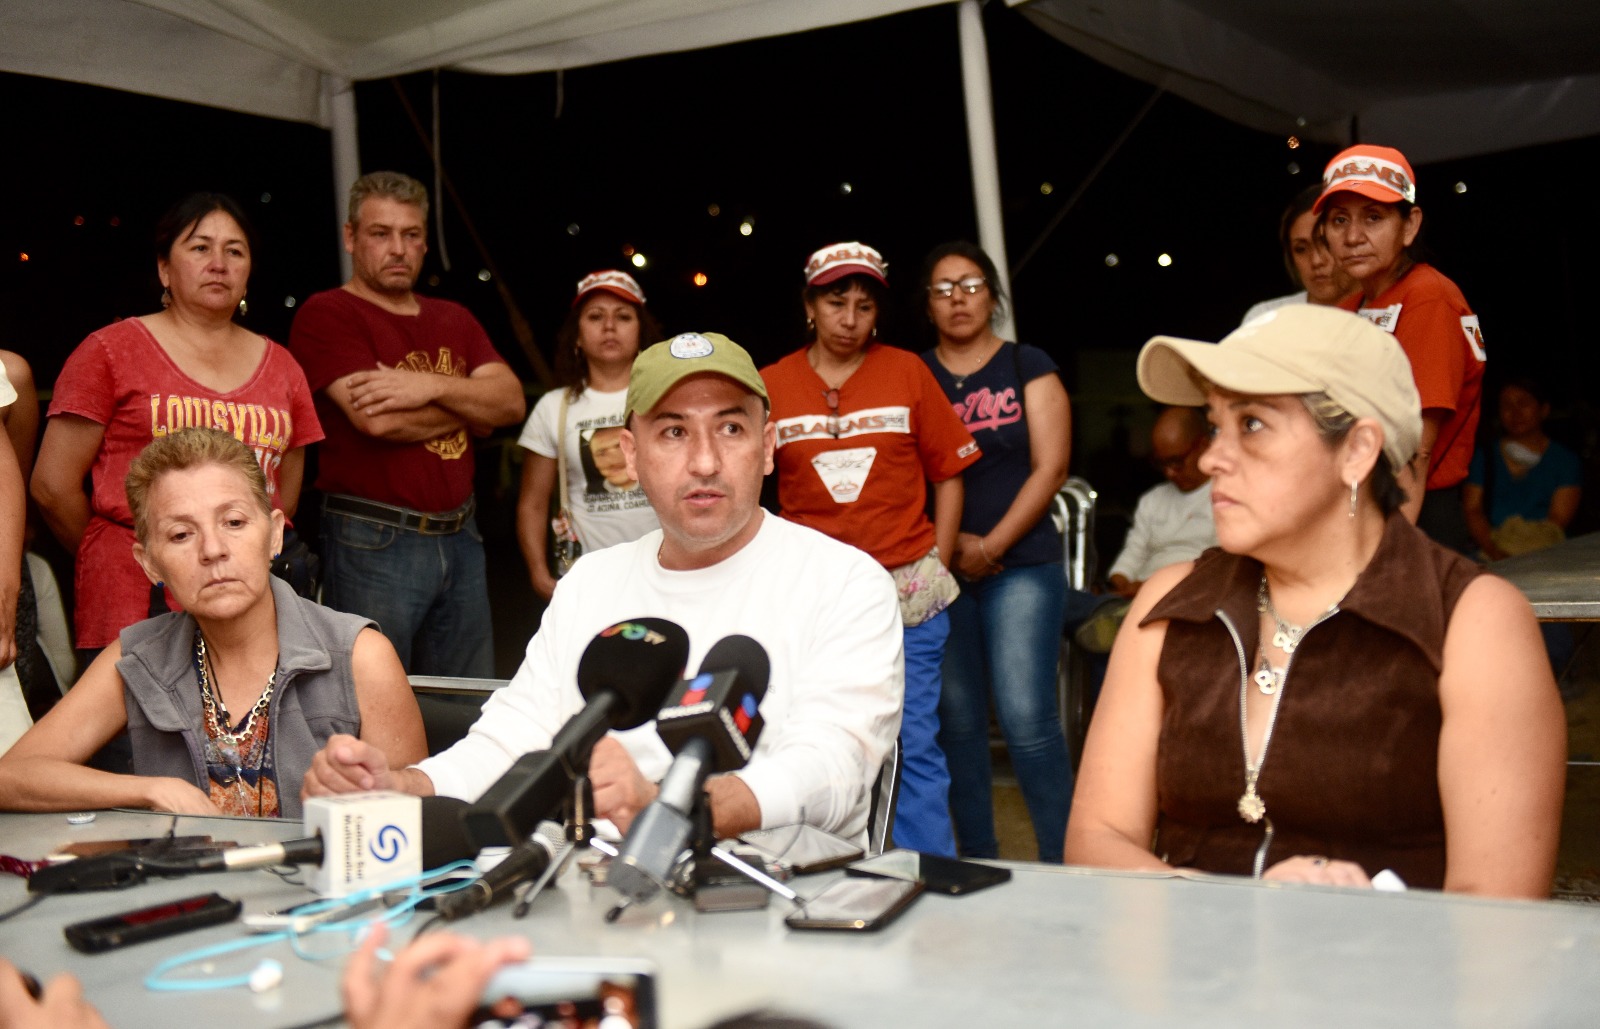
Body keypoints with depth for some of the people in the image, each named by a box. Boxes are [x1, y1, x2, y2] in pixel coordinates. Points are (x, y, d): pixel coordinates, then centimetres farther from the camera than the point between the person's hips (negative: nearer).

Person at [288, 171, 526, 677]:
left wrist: (430, 386, -14)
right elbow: (377, 419, -18)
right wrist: (471, 406, -2)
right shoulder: (326, 315, -5)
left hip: (460, 537, 7)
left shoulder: (454, 320, 17)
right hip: (372, 542, -6)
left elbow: (512, 402, 3)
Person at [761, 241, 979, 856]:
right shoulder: (770, 385, 5)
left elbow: (949, 477, 7)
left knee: (916, 745, 0)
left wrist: (936, 572, 1)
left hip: (906, 591, 0)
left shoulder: (907, 373, 5)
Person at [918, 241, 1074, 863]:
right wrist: (949, 544, -5)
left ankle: (1060, 861, -4)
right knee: (955, 719, 3)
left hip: (1021, 564, -2)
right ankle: (977, 860, 13)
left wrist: (992, 544, -7)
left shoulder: (1028, 368, 8)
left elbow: (1050, 467, 0)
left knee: (1026, 713, -12)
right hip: (938, 572, 2)